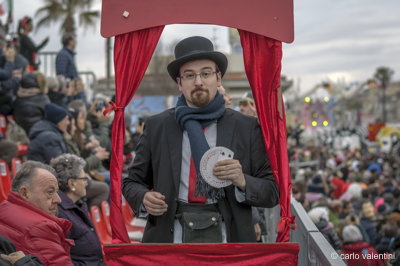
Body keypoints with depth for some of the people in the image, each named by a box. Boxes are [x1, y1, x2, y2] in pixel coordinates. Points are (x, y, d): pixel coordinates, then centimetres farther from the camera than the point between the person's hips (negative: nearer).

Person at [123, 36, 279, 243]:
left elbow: (272, 192, 5)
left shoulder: (246, 128, 6)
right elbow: (132, 182, 14)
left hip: (226, 236, 0)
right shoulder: (156, 127, 9)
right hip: (171, 236, 1)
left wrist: (243, 181, -15)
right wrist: (144, 198, -8)